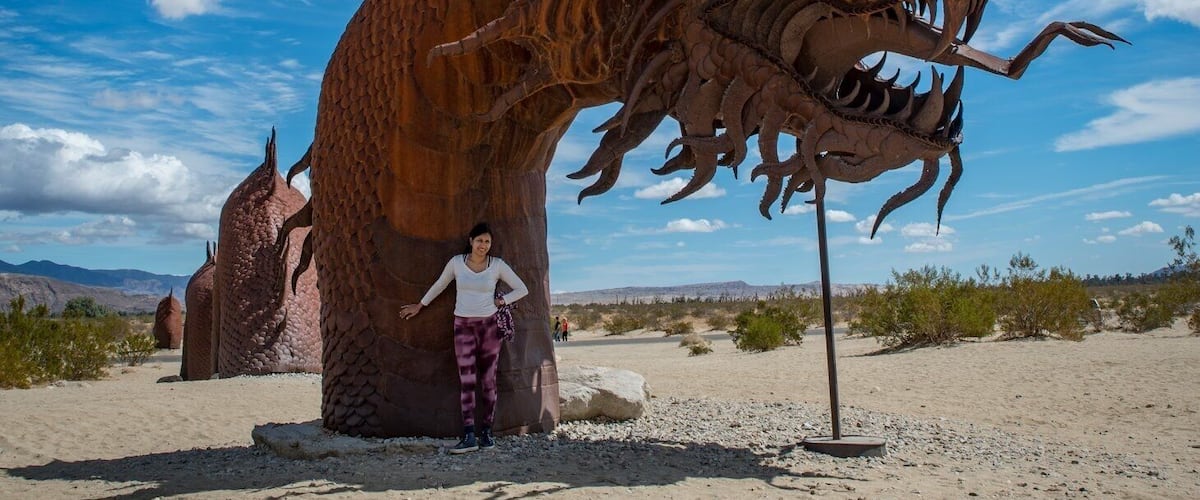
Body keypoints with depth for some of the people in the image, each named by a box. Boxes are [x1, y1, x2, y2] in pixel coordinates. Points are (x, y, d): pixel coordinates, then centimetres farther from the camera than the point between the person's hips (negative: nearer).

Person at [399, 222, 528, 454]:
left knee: (488, 380, 2)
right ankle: (469, 436, -9)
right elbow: (439, 285, 17)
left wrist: (501, 301, -4)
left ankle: (486, 431, 10)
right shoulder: (457, 262, 1)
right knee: (466, 381, -6)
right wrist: (419, 306, 25)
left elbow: (522, 289, 6)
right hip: (463, 325, 0)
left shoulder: (497, 265, -1)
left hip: (489, 325, 0)